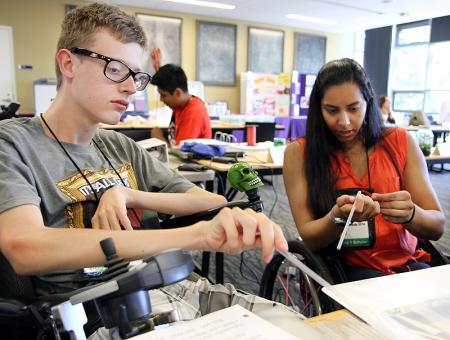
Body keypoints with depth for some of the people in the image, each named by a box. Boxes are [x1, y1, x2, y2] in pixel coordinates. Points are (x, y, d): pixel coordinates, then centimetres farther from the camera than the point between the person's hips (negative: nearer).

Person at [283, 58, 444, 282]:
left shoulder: (400, 142, 3)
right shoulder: (299, 152, -3)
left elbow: (437, 227, 1)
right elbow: (309, 239, -6)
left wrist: (410, 214, -22)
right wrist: (338, 217, -27)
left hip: (406, 262, 4)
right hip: (347, 269, -3)